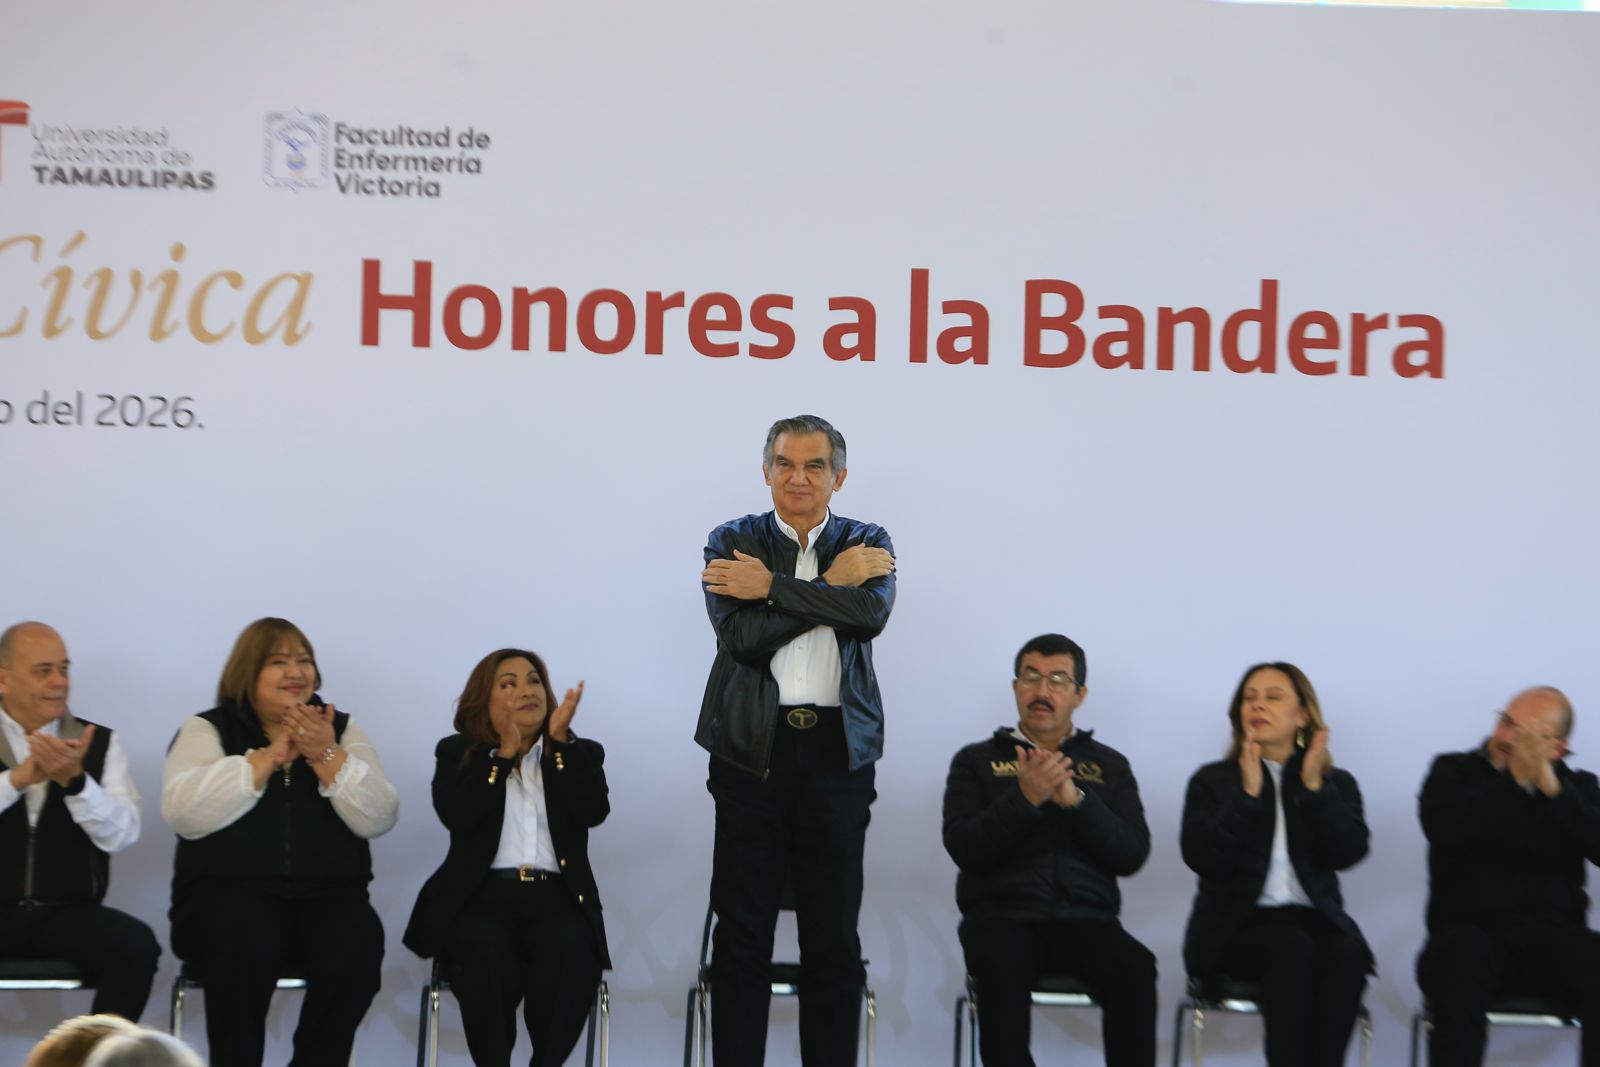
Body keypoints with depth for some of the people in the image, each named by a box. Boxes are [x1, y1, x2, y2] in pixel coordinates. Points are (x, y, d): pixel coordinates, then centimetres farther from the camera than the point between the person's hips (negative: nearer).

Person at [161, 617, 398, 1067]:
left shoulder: (341, 730, 14)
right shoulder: (207, 729, 8)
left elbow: (378, 819, 2)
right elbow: (183, 814, -11)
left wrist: (327, 755, -11)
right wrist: (269, 757, -11)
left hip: (327, 895, 2)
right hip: (229, 891, -2)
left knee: (357, 948, -30)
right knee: (243, 945, -36)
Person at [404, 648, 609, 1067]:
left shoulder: (580, 754, 17)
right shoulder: (457, 753, 15)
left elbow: (594, 812, -3)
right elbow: (454, 814, -6)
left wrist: (559, 742, -7)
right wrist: (504, 754, -7)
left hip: (557, 897, 1)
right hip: (482, 894, -1)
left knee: (571, 950, -33)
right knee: (487, 949, -35)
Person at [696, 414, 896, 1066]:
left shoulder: (867, 543, 10)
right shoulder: (732, 543, 7)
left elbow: (873, 612, -11)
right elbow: (741, 635, -9)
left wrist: (772, 586, -11)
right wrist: (832, 586, -8)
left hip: (838, 750, 1)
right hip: (752, 748, -1)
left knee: (834, 938, 5)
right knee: (741, 935, 2)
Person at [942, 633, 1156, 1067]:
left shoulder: (1109, 765, 18)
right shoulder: (977, 761, 14)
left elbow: (1131, 855, 5)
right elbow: (963, 849, 0)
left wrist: (1077, 799, -10)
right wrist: (1024, 799, -13)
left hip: (1085, 918, 1)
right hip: (1002, 916, -1)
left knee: (1136, 969, -32)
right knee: (1000, 970, -37)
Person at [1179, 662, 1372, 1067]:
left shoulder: (1337, 783, 16)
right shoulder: (1213, 780, 12)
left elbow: (1348, 853, -2)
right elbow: (1201, 858, -4)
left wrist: (1314, 786, -8)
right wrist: (1248, 793, -10)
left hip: (1315, 918, 2)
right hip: (1237, 924, -2)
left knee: (1348, 952, -34)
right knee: (1292, 947, -36)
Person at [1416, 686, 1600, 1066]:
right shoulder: (1454, 771, 13)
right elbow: (1443, 827, -9)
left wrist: (1550, 786, -10)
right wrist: (1516, 780, -11)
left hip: (1554, 935, 2)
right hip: (1472, 927, -2)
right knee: (1463, 954, -39)